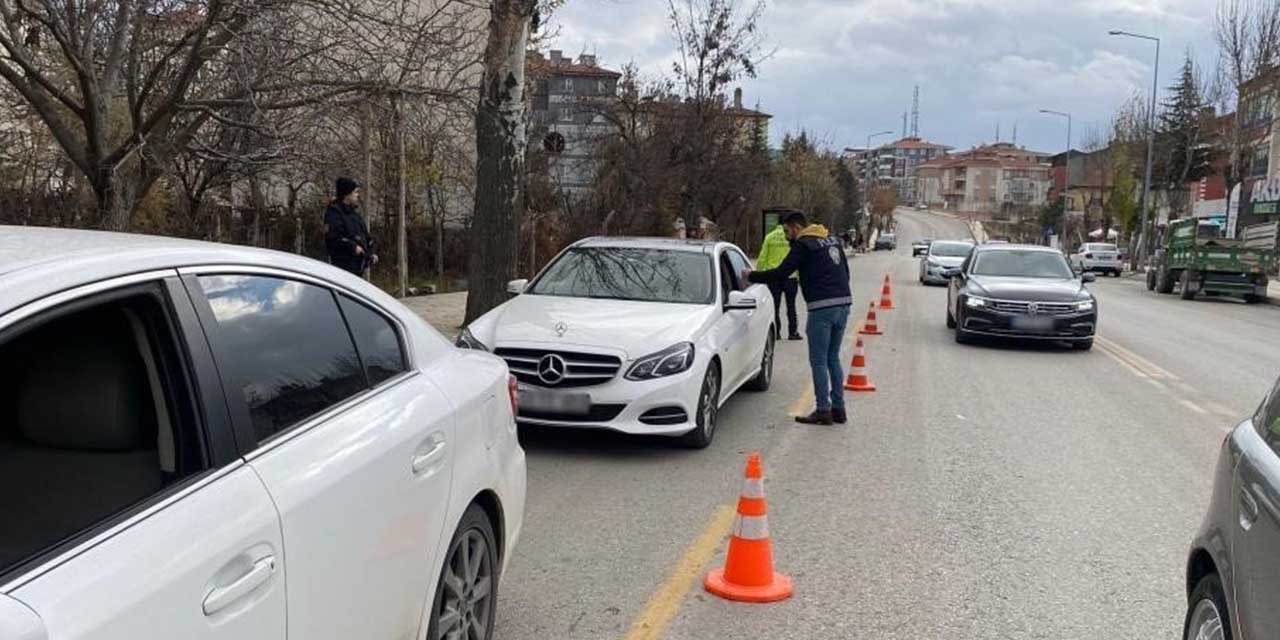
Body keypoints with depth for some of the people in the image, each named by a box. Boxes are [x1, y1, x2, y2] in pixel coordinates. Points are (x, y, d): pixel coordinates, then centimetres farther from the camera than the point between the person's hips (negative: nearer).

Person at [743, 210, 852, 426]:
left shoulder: (803, 245, -6)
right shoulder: (832, 240, 19)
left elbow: (781, 273, -11)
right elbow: (845, 272, 22)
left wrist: (752, 275, 0)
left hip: (822, 308, -8)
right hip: (843, 303, 8)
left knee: (818, 360, -1)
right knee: (833, 358, 15)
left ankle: (823, 410, 0)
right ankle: (838, 408, 15)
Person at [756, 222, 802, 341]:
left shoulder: (769, 237, 2)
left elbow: (762, 258, 2)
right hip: (790, 276, -1)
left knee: (774, 306, 8)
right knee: (791, 305, 8)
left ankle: (775, 332, 7)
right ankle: (793, 332, 9)